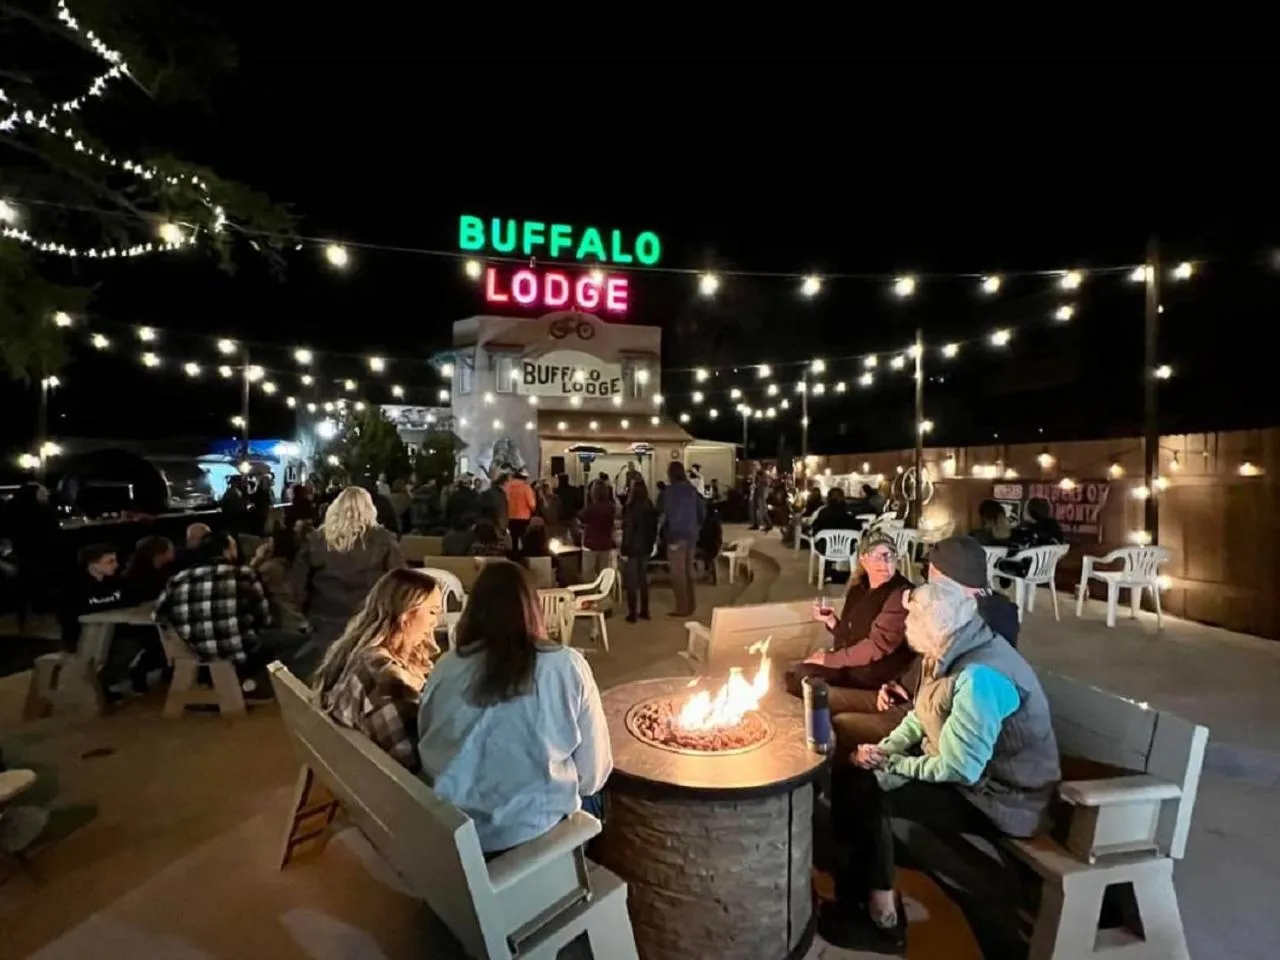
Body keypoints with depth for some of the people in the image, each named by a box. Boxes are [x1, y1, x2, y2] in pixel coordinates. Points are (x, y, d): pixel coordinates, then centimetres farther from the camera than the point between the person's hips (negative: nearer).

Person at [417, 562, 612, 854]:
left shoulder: (445, 668, -8)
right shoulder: (568, 666, -15)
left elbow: (428, 751, 7)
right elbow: (593, 773, -7)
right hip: (532, 829, -3)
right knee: (591, 796, 28)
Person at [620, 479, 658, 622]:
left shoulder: (631, 508, -18)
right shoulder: (650, 507, 2)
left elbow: (628, 531, -17)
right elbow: (654, 527, 8)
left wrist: (624, 551, -13)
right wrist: (651, 544, 15)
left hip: (633, 548, -6)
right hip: (645, 547, 6)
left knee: (631, 581, 2)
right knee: (643, 579, 15)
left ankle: (632, 613, 5)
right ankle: (644, 611, 20)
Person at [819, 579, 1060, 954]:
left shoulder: (980, 677, -31)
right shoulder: (949, 653, -2)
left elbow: (958, 770, -30)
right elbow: (920, 716, 10)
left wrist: (890, 764, -18)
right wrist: (883, 749, -7)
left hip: (1000, 798, -9)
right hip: (958, 765, 9)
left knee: (866, 790, -20)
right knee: (849, 769, 1)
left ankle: (882, 915, 0)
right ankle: (858, 884, 15)